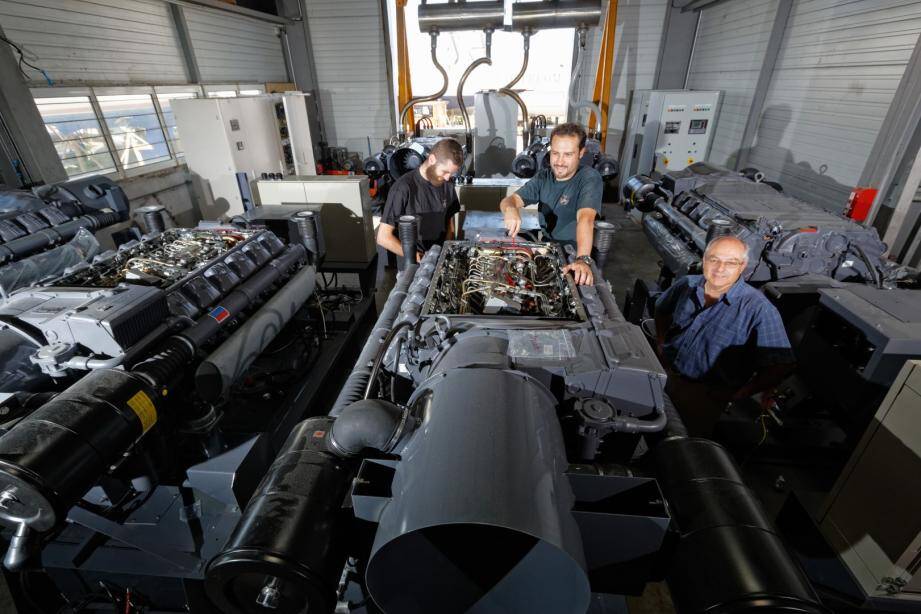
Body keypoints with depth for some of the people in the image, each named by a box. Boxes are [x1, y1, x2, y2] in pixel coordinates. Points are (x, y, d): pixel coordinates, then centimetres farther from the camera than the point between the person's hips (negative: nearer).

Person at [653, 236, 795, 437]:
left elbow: (779, 366, -17)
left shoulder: (759, 309, -18)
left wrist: (739, 395, -16)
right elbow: (661, 310, 19)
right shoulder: (686, 285, -3)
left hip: (704, 396, -4)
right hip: (663, 375, 4)